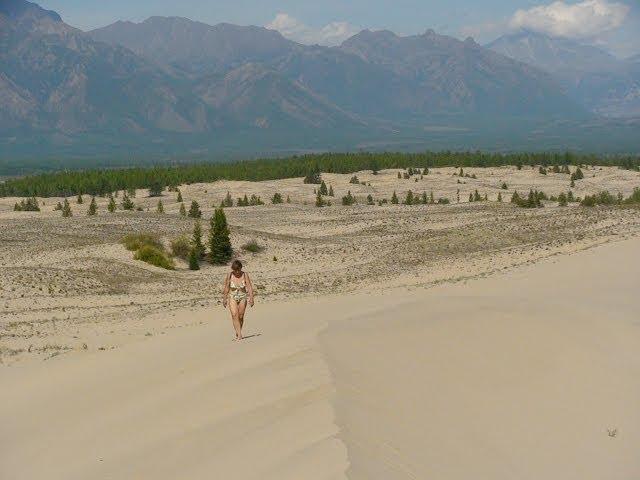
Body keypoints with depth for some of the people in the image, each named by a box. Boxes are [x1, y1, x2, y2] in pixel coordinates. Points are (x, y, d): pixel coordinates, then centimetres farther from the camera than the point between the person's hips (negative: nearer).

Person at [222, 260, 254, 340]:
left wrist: (251, 298, -16)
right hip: (232, 297, -1)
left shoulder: (245, 275, -11)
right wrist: (224, 300, 5)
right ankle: (239, 334, -20)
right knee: (234, 315, -17)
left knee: (241, 316, 6)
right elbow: (226, 289, 0)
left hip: (243, 297, 1)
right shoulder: (229, 276, -11)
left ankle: (238, 333, 26)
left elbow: (249, 287, -10)